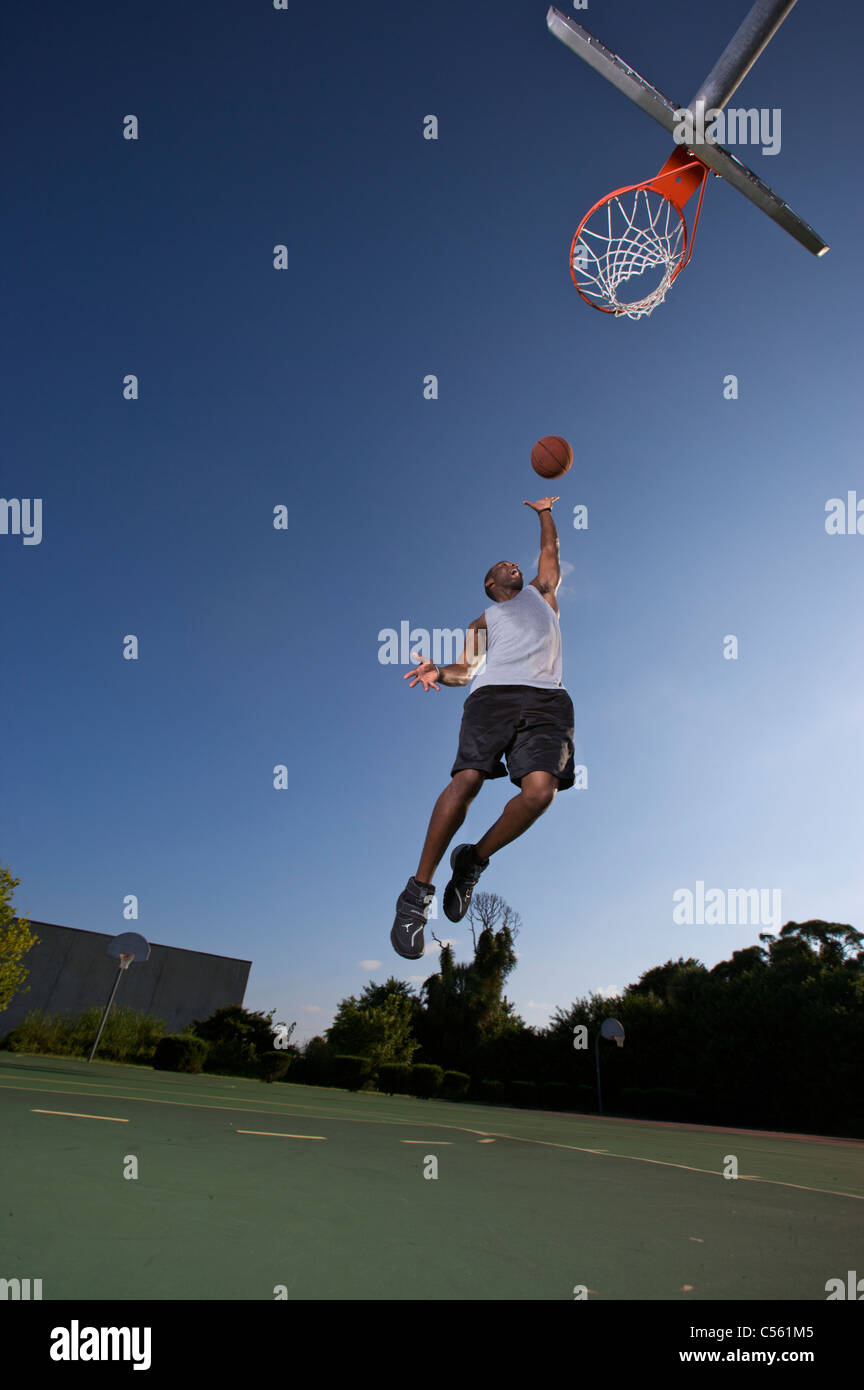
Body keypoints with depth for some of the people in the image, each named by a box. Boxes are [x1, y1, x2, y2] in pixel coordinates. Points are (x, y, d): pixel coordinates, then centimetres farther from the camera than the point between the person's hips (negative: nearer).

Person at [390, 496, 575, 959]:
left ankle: (473, 861, -3)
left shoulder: (541, 593, 37)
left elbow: (550, 551, 45)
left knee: (540, 789, -26)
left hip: (547, 699, 1)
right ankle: (418, 890, -15)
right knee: (467, 779, -26)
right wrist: (440, 671, -3)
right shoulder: (483, 621, 30)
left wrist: (544, 513, 57)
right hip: (493, 693, -1)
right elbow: (468, 666, 17)